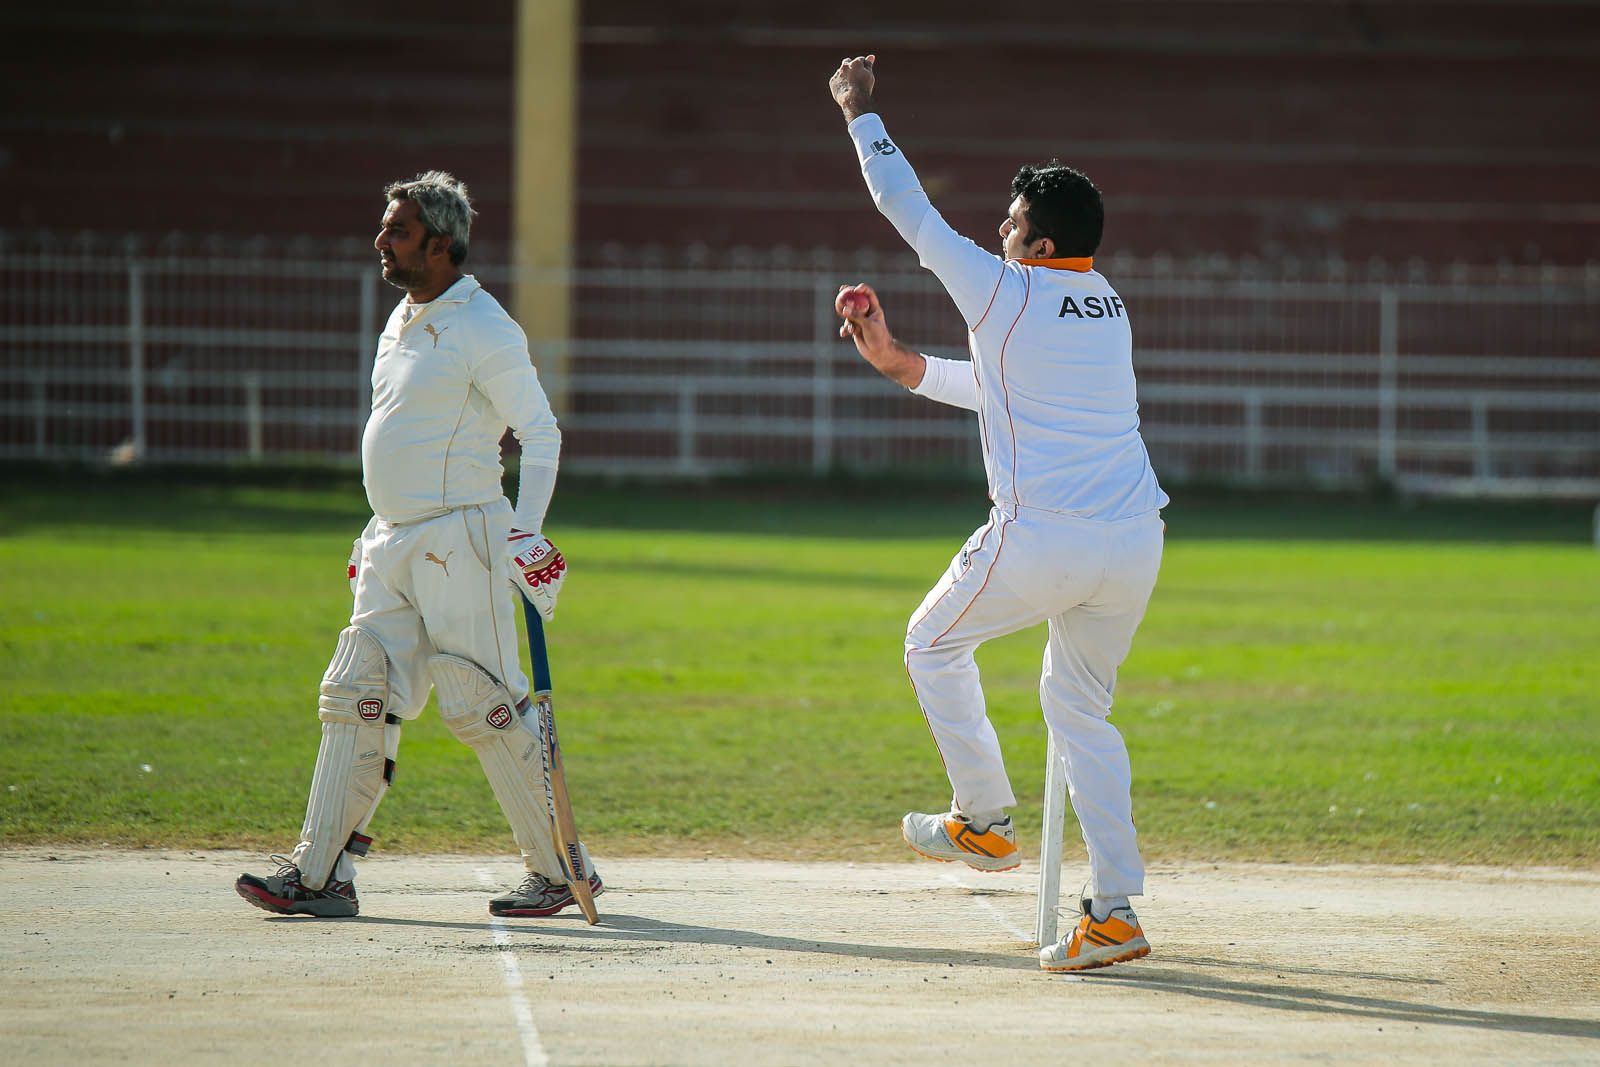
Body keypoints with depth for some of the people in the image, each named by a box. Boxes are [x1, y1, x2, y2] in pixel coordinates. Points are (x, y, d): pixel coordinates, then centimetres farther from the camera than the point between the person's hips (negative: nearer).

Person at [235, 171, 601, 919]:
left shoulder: (484, 330, -11)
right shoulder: (403, 320, 16)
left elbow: (541, 431, -12)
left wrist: (525, 534, -19)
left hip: (459, 541, -9)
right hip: (393, 546, 9)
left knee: (484, 707, -7)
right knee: (355, 698, 2)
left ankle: (562, 870, 3)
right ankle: (319, 874, 2)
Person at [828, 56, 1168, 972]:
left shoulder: (1005, 291, -6)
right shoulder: (1110, 310, 16)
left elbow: (910, 209, 4)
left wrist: (860, 113, 17)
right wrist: (899, 364, 28)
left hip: (1041, 542, -7)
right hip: (1135, 544, 7)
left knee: (935, 644, 20)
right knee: (1081, 705, 18)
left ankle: (984, 819, 22)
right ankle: (1115, 912, 8)